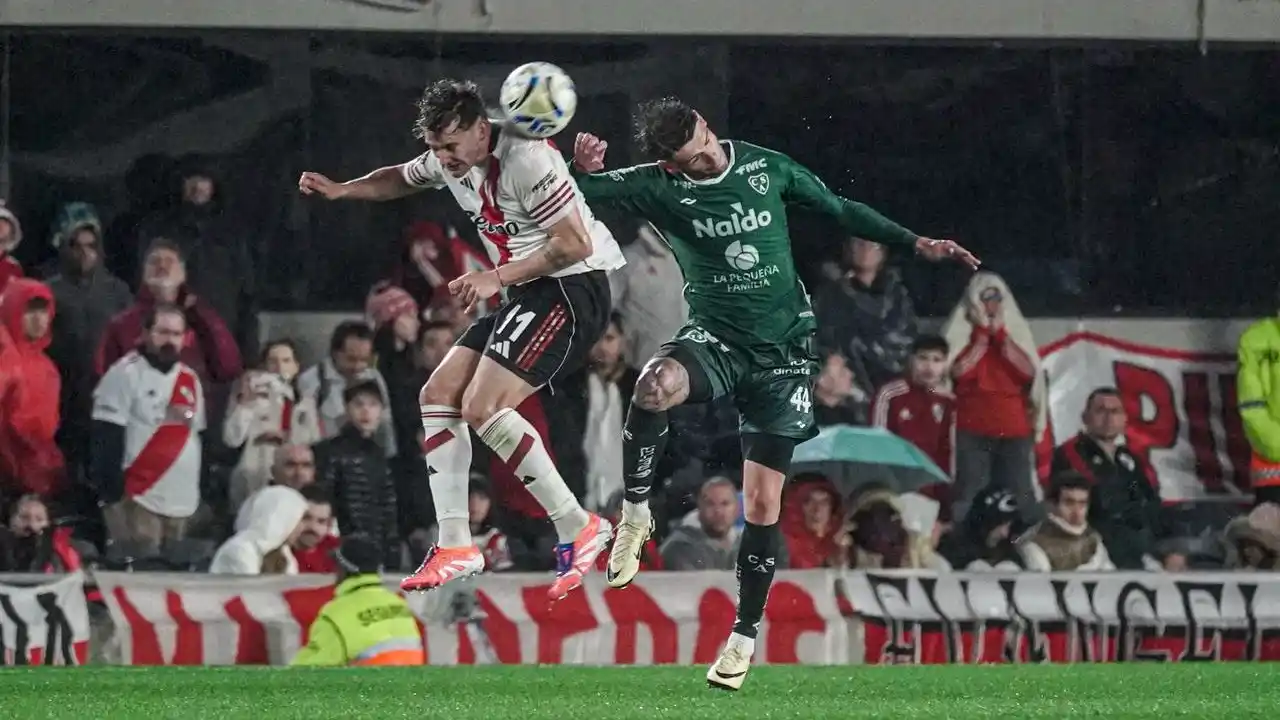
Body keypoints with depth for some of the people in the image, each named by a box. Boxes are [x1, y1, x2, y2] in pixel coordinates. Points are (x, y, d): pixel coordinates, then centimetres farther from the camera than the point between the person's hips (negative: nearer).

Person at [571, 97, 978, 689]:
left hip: (782, 350, 1)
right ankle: (635, 517, -18)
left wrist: (915, 243, 8)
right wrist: (582, 169, -35)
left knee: (762, 499, -3)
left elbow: (839, 211, 9)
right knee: (656, 385, -37)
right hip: (715, 339, -1)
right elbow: (579, 192, -12)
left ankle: (744, 635, 10)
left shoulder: (765, 168, -3)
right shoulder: (660, 188, -8)